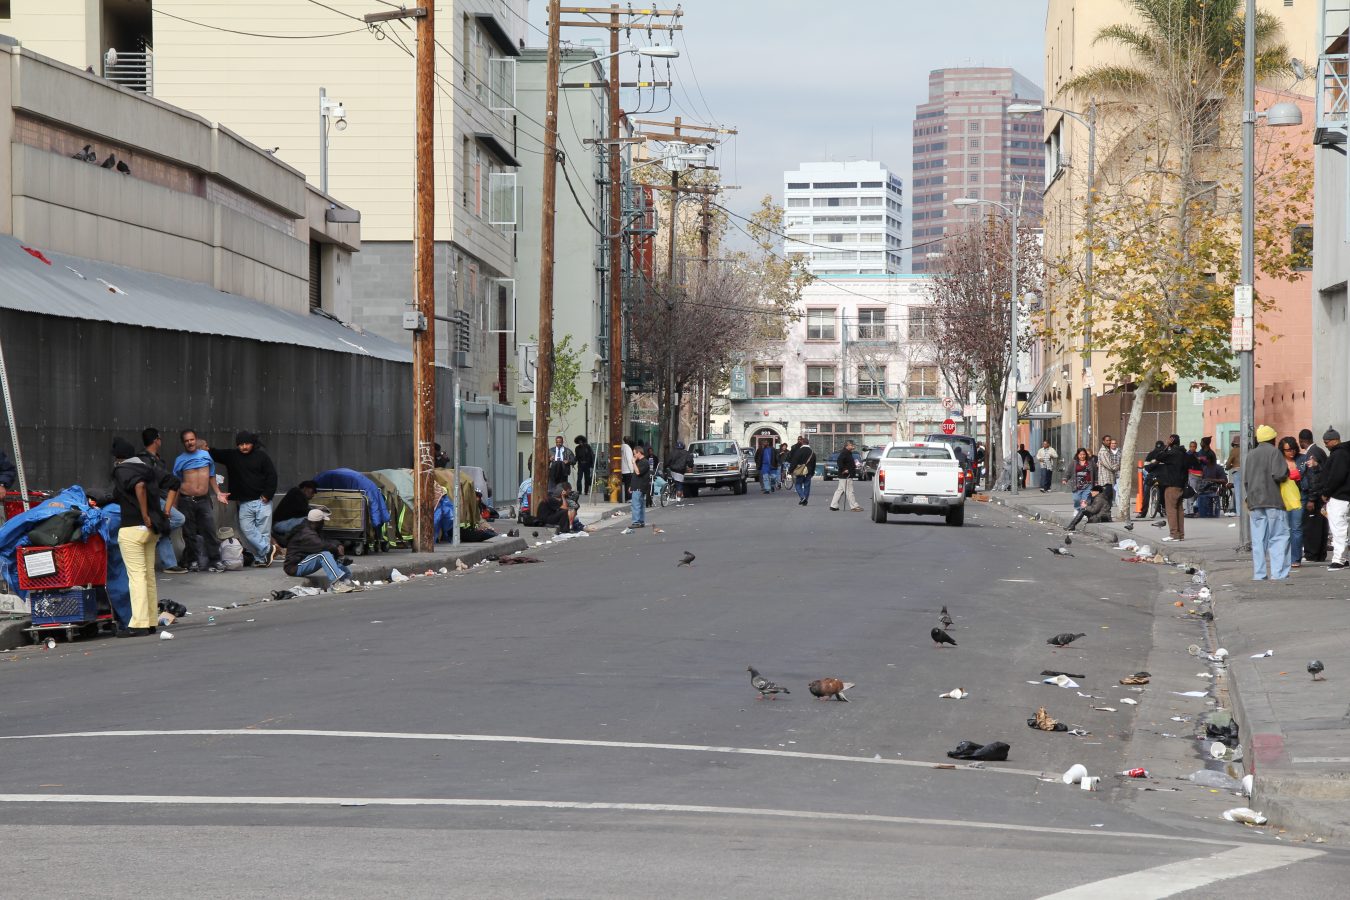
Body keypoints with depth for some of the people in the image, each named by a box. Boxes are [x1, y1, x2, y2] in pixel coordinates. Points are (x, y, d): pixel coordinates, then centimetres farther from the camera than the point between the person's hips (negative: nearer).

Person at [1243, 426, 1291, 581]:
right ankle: (1278, 572, -10)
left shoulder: (1250, 455, 14)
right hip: (1273, 500, -6)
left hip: (1254, 502, 6)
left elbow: (1245, 480, 17)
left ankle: (1258, 573, 4)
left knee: (1258, 539, 6)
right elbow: (1278, 475, -16)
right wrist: (1286, 474, 4)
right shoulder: (1274, 452, -6)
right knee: (1279, 536, -3)